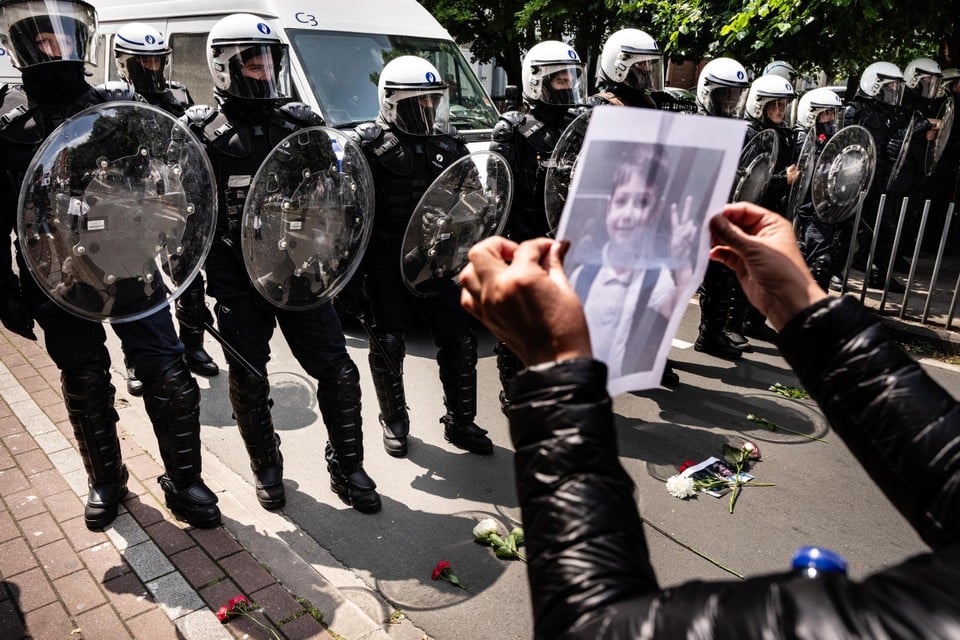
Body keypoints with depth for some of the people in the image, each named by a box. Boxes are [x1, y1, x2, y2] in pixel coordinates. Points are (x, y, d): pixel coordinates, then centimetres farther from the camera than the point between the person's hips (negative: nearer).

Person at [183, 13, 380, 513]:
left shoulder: (299, 122, 7)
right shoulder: (203, 131, -1)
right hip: (237, 282, -1)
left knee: (338, 371, 1)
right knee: (248, 380, 10)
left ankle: (346, 467, 21)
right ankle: (266, 468, 33)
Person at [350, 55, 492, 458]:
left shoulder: (446, 144, 8)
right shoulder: (370, 145, -6)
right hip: (387, 264, -4)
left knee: (458, 340, 7)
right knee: (388, 345, 6)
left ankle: (460, 422, 23)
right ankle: (394, 422, 27)